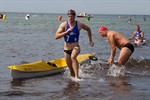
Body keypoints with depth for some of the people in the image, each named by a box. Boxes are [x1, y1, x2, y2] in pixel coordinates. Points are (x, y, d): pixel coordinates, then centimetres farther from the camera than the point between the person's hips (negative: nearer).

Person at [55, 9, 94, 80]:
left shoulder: (79, 25, -4)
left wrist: (90, 40, 16)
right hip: (66, 49, 2)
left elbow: (88, 29, 17)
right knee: (71, 70, 8)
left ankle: (76, 76, -37)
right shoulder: (64, 25, -7)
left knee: (73, 57, -35)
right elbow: (56, 36, -16)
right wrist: (66, 32, -27)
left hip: (75, 47, -2)